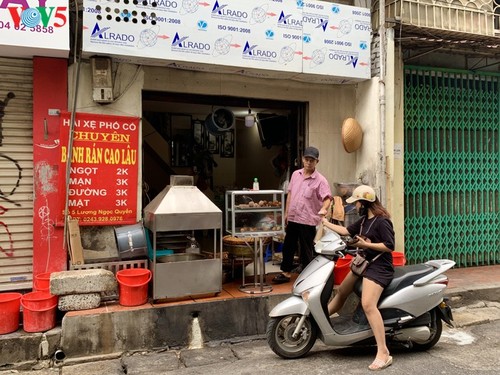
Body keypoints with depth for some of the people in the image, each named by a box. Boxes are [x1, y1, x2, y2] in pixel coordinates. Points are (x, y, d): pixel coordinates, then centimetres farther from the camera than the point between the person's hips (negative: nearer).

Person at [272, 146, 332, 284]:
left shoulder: (320, 180, -11)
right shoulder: (295, 174, 7)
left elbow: (327, 197, -21)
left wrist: (324, 209, -42)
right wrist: (286, 213, 13)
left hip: (308, 220, -6)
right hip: (292, 218, 6)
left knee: (306, 251, 4)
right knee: (288, 246, 16)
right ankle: (286, 273, 31)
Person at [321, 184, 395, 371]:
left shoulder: (382, 221, -16)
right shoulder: (364, 220, 12)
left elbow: (390, 246, -21)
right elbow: (346, 231, 18)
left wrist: (366, 244, -21)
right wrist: (327, 224, 22)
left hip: (379, 267, -10)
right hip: (364, 263, 10)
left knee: (368, 305, -25)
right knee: (341, 292, 19)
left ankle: (383, 353, -21)